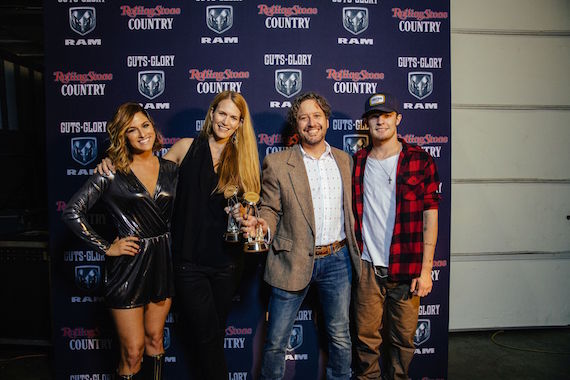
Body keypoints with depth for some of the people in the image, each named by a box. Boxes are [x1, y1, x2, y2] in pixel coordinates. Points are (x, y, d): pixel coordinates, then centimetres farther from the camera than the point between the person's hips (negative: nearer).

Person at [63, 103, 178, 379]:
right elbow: (72, 212, -10)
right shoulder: (113, 173, -9)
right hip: (129, 265, -4)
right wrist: (105, 247, -11)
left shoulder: (170, 169, 4)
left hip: (163, 262, 4)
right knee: (133, 351, 5)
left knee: (155, 339, 18)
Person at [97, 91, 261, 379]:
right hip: (189, 260, -2)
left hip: (226, 261, 2)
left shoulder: (241, 159, 6)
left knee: (214, 335, 16)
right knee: (207, 337, 0)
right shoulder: (186, 148, 2)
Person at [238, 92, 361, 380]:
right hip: (293, 261, -3)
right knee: (276, 341, 7)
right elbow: (270, 208, -1)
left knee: (340, 337, 16)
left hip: (337, 259, 3)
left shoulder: (344, 160, 8)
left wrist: (354, 249, 12)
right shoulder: (277, 163, -4)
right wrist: (263, 225, -23)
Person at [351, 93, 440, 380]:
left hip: (406, 269, -1)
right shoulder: (357, 163, 6)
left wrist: (425, 270, -5)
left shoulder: (419, 160, 0)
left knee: (403, 338, 11)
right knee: (366, 337, 9)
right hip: (367, 268, 1)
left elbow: (430, 217, -2)